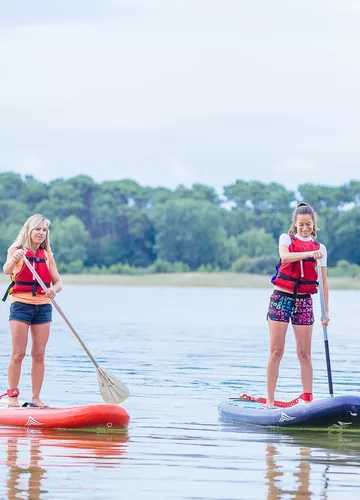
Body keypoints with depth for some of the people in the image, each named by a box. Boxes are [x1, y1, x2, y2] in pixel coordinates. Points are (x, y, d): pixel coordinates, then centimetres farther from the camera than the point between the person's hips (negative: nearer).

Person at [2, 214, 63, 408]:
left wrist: (54, 289, -16)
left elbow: (58, 281, 8)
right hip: (21, 305, -4)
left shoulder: (47, 255, 12)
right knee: (18, 353, -7)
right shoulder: (16, 250, -1)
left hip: (43, 306, 4)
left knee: (39, 354, 2)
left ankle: (36, 397, 6)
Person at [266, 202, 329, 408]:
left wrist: (326, 310, 5)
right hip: (282, 297, -2)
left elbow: (324, 281, 10)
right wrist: (309, 254, -33)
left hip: (304, 301, 2)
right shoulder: (286, 238, 5)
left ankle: (308, 400, 3)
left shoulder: (320, 248, 10)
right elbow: (285, 256, -18)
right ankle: (270, 401, -1)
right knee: (276, 352, -2)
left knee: (305, 354, 2)